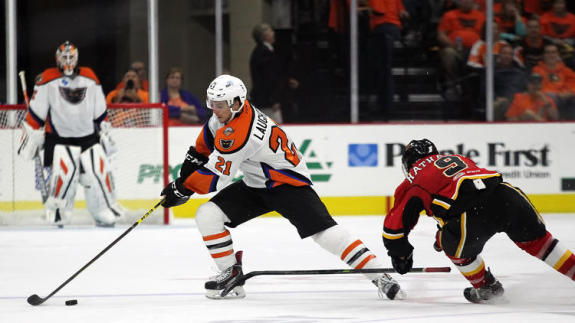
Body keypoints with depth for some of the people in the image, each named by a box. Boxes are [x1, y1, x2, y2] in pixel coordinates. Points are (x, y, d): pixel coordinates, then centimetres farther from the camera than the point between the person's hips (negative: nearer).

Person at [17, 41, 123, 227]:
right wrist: (31, 135, -7)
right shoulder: (48, 79, -5)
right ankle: (57, 215, -8)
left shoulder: (90, 77, 7)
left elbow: (100, 111, 15)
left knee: (100, 173, -3)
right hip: (59, 139, -4)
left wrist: (104, 131, 15)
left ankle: (105, 212, 12)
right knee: (64, 172, -21)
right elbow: (36, 112, -4)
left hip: (89, 136, 4)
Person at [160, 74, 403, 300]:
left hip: (287, 184, -9)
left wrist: (182, 188, -14)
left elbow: (216, 177, -25)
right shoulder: (227, 112, -4)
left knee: (325, 232, -21)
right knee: (207, 215, -6)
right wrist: (195, 157, 15)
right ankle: (232, 275, 3)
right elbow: (209, 134, 21)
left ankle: (380, 277, -16)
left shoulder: (237, 133, -31)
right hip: (254, 185, 9)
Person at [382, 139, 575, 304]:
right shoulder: (456, 158, 38)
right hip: (507, 194, 5)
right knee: (535, 238, 22)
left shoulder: (414, 180, 23)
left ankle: (486, 287, 34)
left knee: (454, 244, 24)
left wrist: (399, 253, 38)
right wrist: (446, 231, 55)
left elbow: (395, 221, 23)